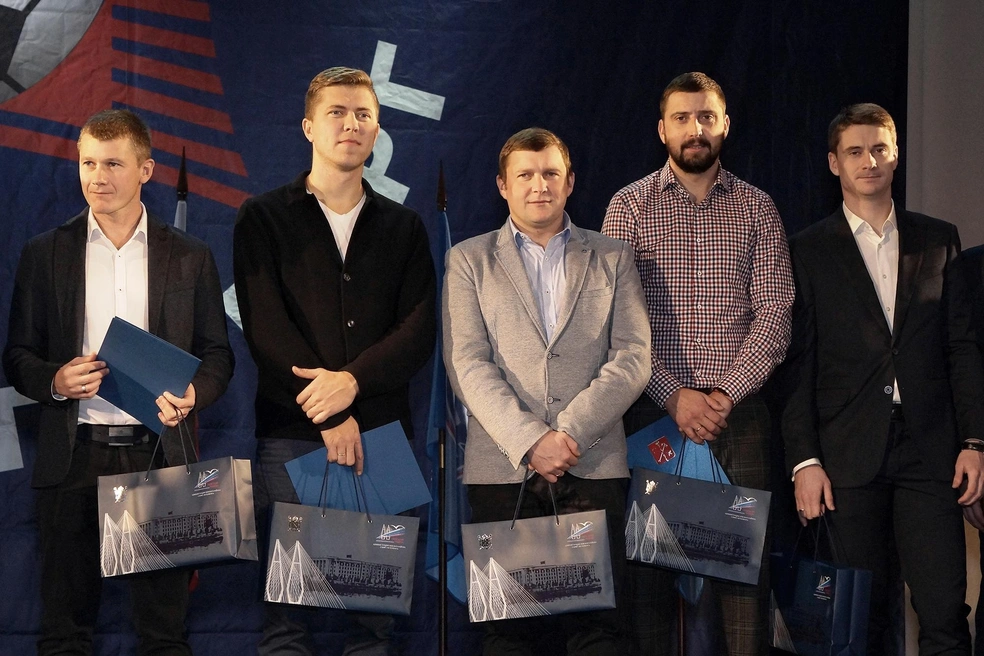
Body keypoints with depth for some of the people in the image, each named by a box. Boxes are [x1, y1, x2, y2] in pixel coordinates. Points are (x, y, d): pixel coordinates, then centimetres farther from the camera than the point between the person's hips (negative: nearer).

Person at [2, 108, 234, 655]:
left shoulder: (191, 257, 9)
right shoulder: (45, 254, 8)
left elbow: (217, 354, 10)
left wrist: (193, 394, -11)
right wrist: (54, 381, -12)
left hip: (158, 452, 0)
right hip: (74, 456, 0)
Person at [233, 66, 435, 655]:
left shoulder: (404, 227, 15)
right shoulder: (265, 218, 8)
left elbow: (420, 332, 4)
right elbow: (264, 327, -3)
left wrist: (353, 380, -13)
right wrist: (329, 415, -10)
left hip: (381, 430, 2)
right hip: (291, 433, -2)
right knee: (287, 604, -2)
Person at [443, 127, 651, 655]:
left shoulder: (612, 259, 15)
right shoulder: (470, 260, 12)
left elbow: (633, 358, 4)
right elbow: (468, 364, 1)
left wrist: (570, 432, -10)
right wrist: (529, 441, -12)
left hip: (593, 466, 1)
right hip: (502, 467, 0)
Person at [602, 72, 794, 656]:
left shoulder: (757, 208, 9)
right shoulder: (630, 208, 5)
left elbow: (775, 316, 2)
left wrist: (726, 394, -10)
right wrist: (675, 395, -11)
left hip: (740, 411, 1)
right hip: (654, 410, -1)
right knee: (649, 558, 1)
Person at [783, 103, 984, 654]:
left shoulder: (938, 240, 12)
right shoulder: (809, 251, 6)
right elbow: (799, 363, 2)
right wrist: (804, 460, -5)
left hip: (930, 452, 1)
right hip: (849, 458, -1)